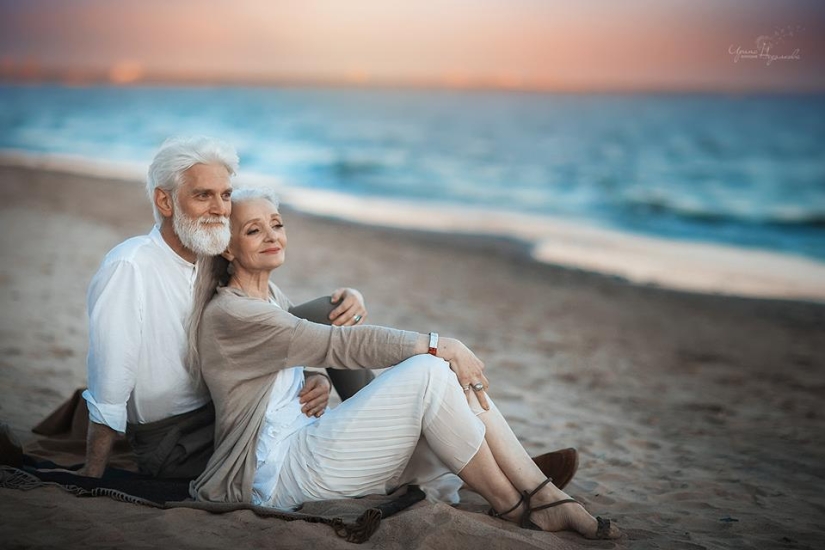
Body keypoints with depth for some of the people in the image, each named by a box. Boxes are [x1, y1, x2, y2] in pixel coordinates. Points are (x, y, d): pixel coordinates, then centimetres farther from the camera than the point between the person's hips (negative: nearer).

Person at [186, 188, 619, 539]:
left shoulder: (269, 297, 16)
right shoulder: (229, 313, -15)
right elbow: (336, 345, -21)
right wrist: (437, 346, -21)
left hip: (301, 443, 9)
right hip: (275, 475, -9)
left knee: (456, 374, -9)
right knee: (430, 371, -22)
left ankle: (548, 499, -11)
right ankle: (513, 508, -9)